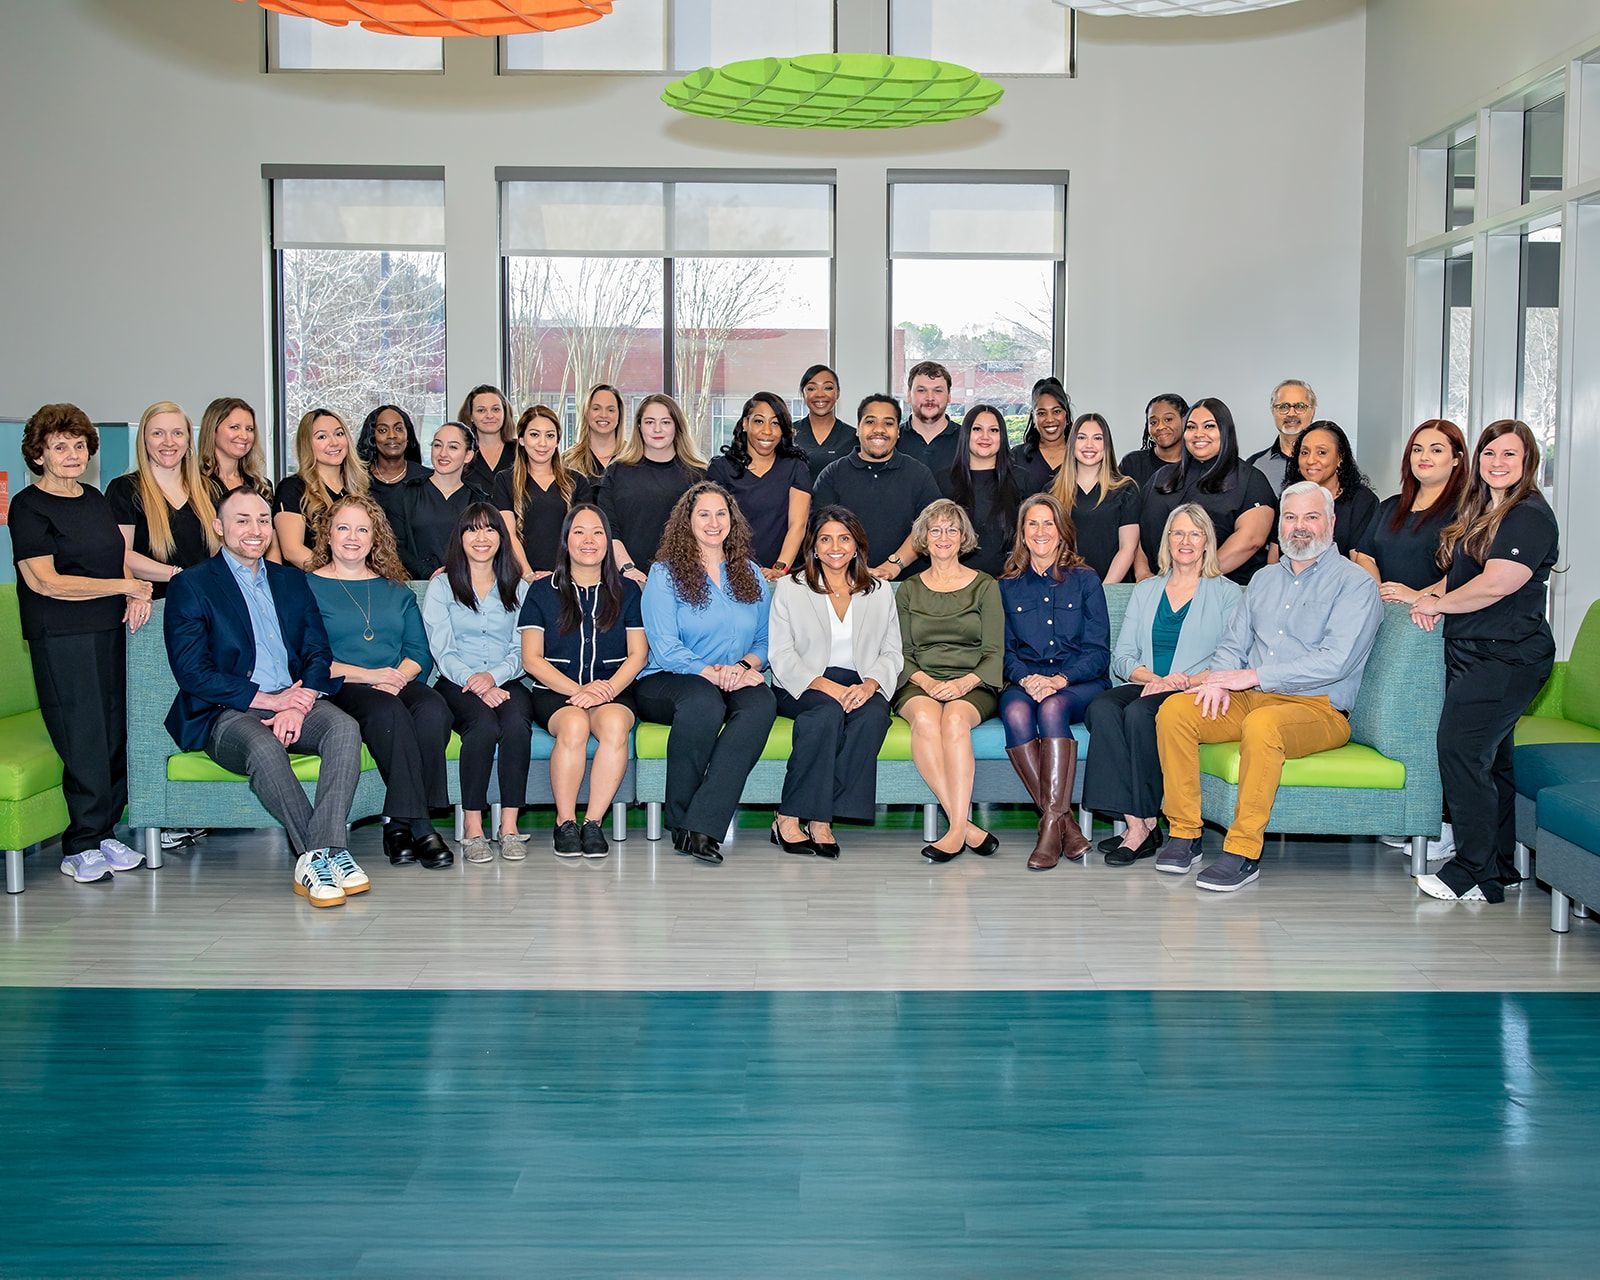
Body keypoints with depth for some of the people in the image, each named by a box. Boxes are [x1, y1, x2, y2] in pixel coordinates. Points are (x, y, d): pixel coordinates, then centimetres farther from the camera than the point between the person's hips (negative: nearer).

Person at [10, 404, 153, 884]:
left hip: (110, 630, 7)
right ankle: (82, 848, 3)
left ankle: (103, 832, 14)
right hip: (61, 640, -6)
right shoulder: (28, 506, -5)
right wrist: (126, 586, -10)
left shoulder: (94, 499, 16)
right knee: (84, 741, -7)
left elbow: (120, 557, 24)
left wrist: (137, 597, 1)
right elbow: (43, 580, -12)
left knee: (116, 736, 4)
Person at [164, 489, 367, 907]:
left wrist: (298, 704, -11)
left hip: (296, 700, 4)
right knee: (264, 746, -37)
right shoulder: (190, 586, 5)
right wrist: (268, 699, -14)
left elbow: (318, 653, 11)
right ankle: (330, 853, -32)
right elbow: (192, 672, -6)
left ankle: (317, 858, -37)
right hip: (227, 713, -4)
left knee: (345, 726, -29)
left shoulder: (291, 580, 21)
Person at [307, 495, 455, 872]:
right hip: (339, 690, -4)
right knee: (387, 710, -37)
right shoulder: (308, 587, 10)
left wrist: (399, 676, -8)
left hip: (399, 683, 4)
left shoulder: (395, 590, 23)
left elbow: (419, 652, 15)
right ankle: (419, 826, -35)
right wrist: (367, 675, -13)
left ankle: (399, 822, -26)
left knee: (433, 709, -31)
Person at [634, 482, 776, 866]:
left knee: (762, 702, -33)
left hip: (735, 682, 4)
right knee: (704, 700, -40)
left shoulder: (751, 574, 18)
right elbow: (665, 649, -7)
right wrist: (714, 673, -19)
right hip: (667, 683, -3)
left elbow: (764, 641, 14)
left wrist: (743, 666, -9)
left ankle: (700, 827, -37)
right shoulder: (664, 573, 4)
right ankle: (680, 822, -24)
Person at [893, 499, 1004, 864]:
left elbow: (994, 653, 5)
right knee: (925, 717, -35)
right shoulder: (908, 591, 18)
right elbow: (902, 654, 12)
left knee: (955, 718, -37)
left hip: (973, 687, -1)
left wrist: (963, 683, -15)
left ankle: (956, 829, -40)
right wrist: (925, 681, -10)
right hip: (920, 684, 1)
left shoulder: (985, 587, 12)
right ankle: (966, 826, -38)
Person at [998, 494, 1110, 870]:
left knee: (1052, 707, -36)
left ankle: (1051, 824, -39)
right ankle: (1064, 825, -33)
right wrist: (1026, 678, -11)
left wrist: (1059, 680, -14)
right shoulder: (1008, 586, 16)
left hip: (1080, 684, -1)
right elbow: (1005, 651, 11)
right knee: (1015, 711, -33)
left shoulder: (1085, 580, 10)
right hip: (1025, 682, 2)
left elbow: (1098, 651, 3)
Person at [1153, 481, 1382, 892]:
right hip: (1248, 700, 6)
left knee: (1261, 724, -38)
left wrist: (1254, 676, -17)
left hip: (1318, 709, -6)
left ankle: (1244, 851, -30)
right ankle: (1185, 833, -13)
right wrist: (1220, 677, -6)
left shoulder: (1355, 582, -1)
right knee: (1174, 710, -18)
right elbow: (1233, 641, 19)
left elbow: (1335, 661, -14)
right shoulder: (1265, 578, 20)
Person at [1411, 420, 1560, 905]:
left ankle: (1476, 875, -9)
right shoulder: (1478, 512, 18)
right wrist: (1428, 595, 3)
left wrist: (1436, 603, -9)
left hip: (1506, 657, -9)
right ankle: (1499, 865, 19)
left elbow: (1496, 584, -21)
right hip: (1471, 652, 9)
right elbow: (1460, 573, 24)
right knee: (1491, 759, 12)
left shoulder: (1530, 516, -12)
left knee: (1460, 751, -14)